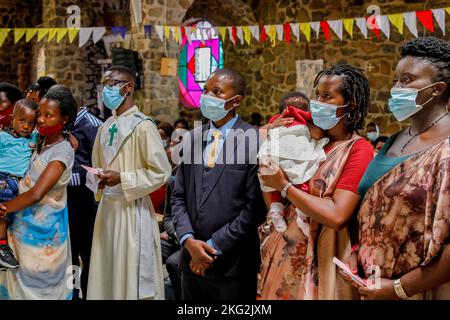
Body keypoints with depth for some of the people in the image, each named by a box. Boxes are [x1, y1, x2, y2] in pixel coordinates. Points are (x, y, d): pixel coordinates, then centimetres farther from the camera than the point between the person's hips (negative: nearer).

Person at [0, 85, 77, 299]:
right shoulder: (40, 143, 4)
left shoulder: (63, 150, -21)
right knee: (21, 280, 19)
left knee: (39, 284, 10)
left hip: (42, 229, -7)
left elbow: (36, 194, -28)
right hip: (24, 224, 7)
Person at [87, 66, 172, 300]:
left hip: (132, 210, -7)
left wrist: (122, 179, -18)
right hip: (107, 207, 7)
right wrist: (97, 179, 0)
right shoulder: (105, 127, 10)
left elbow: (161, 172, -14)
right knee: (106, 273, 14)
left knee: (131, 275, 1)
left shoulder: (143, 126, -12)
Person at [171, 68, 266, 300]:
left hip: (233, 262, -4)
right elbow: (179, 197, 8)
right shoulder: (191, 139, 8)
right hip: (192, 258, 5)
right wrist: (188, 240, -6)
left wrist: (214, 245, -11)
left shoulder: (255, 140, -9)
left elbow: (256, 205, -12)